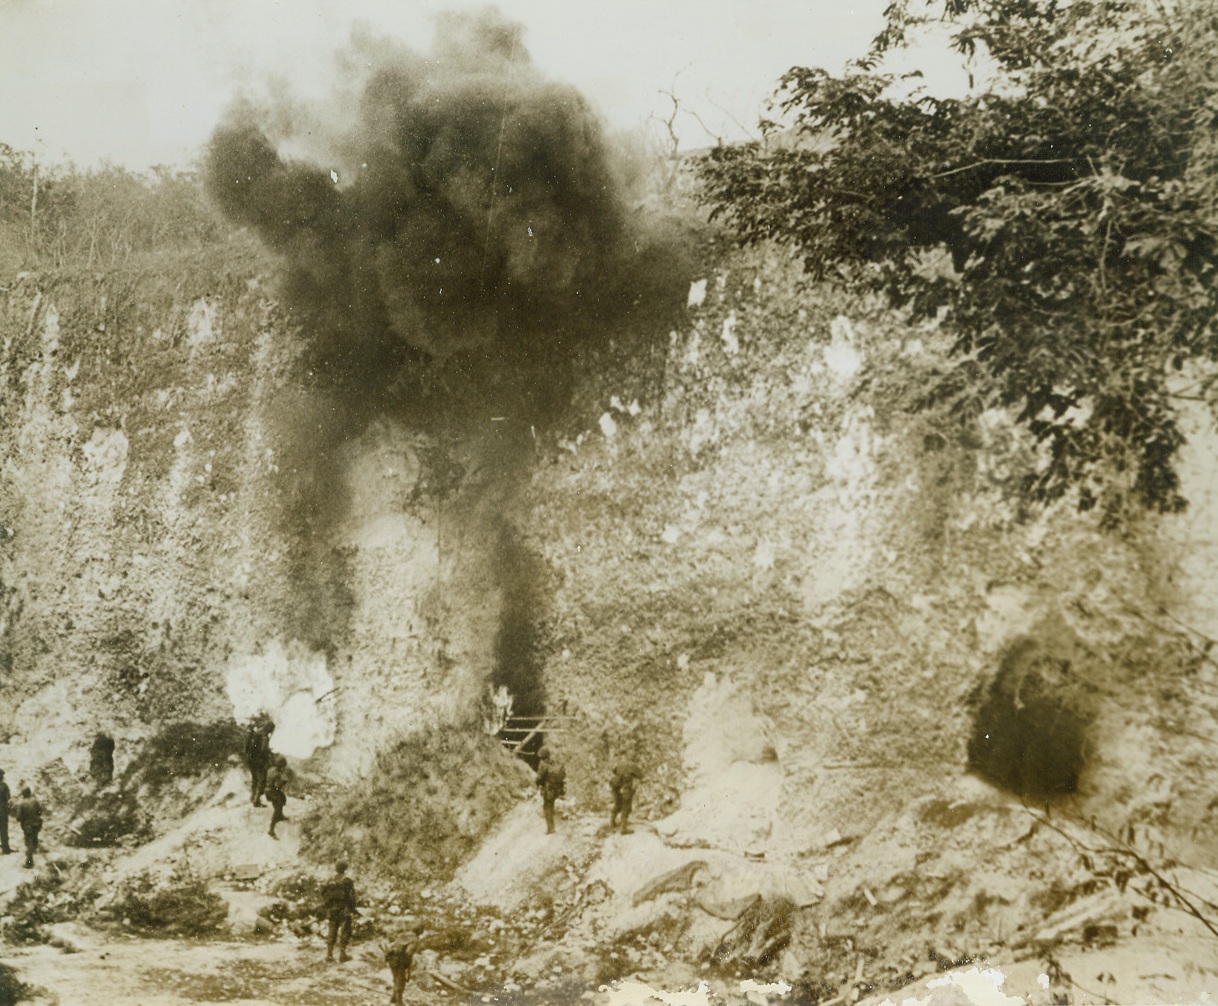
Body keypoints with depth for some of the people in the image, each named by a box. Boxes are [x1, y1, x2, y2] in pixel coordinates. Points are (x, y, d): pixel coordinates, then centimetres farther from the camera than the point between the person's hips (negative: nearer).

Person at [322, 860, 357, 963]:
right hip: (344, 911, -4)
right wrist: (352, 909, -2)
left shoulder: (330, 881, 4)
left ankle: (329, 954, 12)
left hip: (332, 911, 4)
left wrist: (327, 908, 15)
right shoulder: (347, 882, -10)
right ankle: (342, 955, 1)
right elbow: (351, 897, -11)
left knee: (331, 932, 12)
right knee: (344, 932, 3)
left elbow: (324, 895, 7)